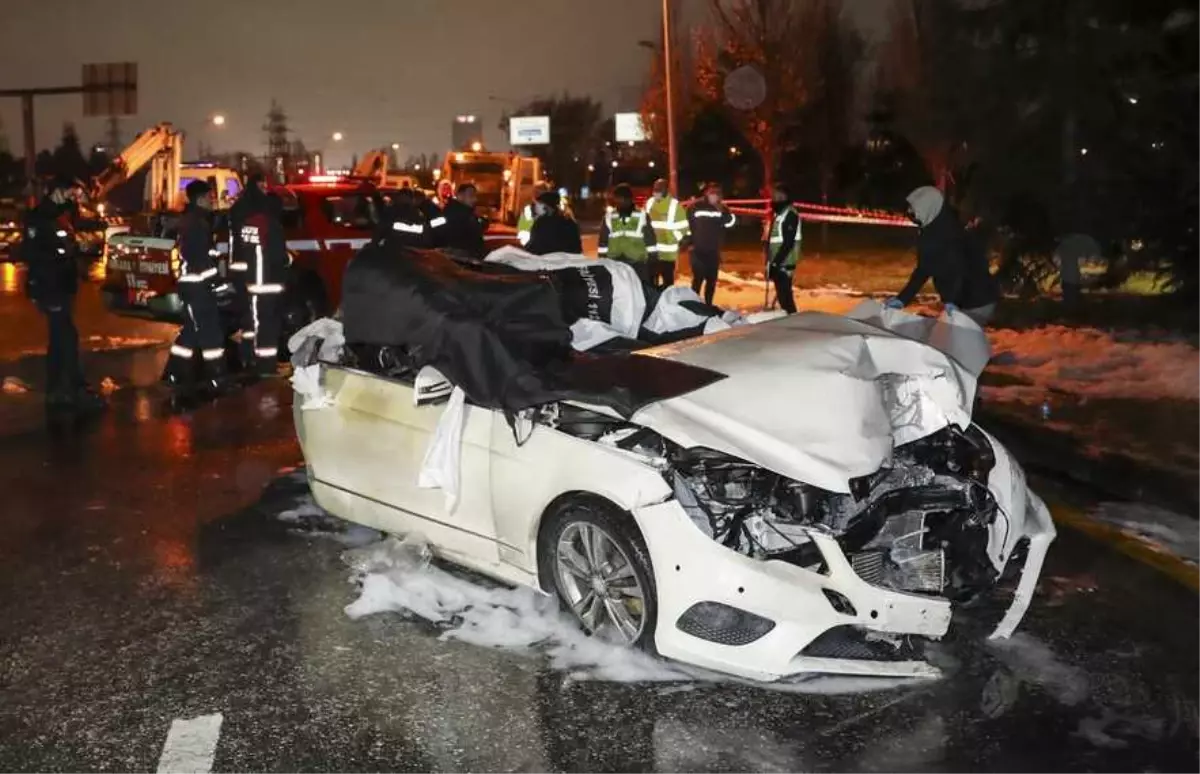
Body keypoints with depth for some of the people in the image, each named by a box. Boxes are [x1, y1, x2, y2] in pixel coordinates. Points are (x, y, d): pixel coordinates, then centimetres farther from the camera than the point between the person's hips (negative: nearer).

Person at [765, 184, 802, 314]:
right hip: (777, 263, 10)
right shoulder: (777, 213, 17)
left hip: (784, 264, -10)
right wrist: (771, 262, 16)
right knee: (781, 294, 13)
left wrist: (775, 262, -22)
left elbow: (788, 242, -21)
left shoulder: (790, 214, -13)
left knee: (784, 295, -10)